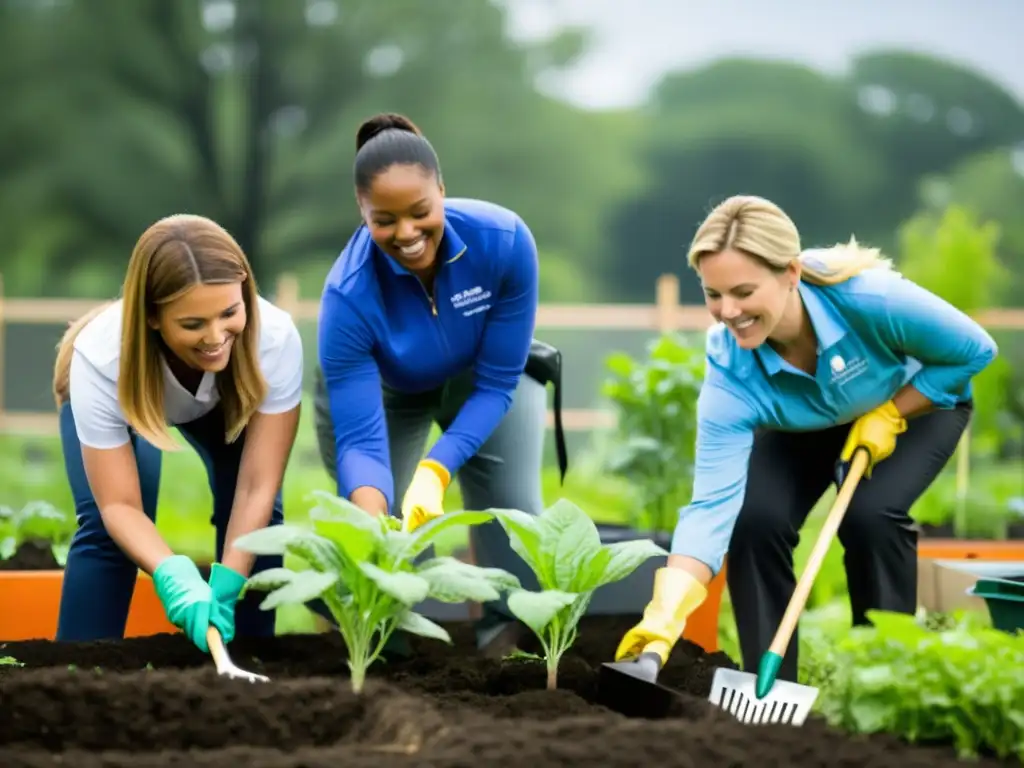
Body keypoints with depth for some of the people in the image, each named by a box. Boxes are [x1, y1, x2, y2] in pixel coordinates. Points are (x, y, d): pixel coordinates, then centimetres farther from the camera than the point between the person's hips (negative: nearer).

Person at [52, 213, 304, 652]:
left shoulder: (275, 337, -40)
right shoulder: (101, 358, -42)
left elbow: (258, 487, -34)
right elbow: (118, 505, -36)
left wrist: (225, 586, -44)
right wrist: (175, 577, -54)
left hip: (222, 398, 2)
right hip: (124, 391, -1)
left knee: (257, 518, -15)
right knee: (104, 529, -20)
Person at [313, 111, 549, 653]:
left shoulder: (505, 240, -35)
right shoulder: (349, 295, -37)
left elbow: (497, 380, -25)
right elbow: (360, 440, -35)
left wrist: (435, 470, -37)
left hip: (481, 380, 1)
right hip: (383, 390, -1)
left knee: (514, 512, -14)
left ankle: (514, 644, 7)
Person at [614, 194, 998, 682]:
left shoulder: (868, 297, -41)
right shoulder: (730, 368, -34)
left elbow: (974, 351, -22)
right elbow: (713, 502, -39)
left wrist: (888, 415, -26)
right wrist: (664, 617, -51)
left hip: (917, 403, -2)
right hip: (800, 429, 2)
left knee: (870, 513, -27)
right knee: (754, 518, -21)